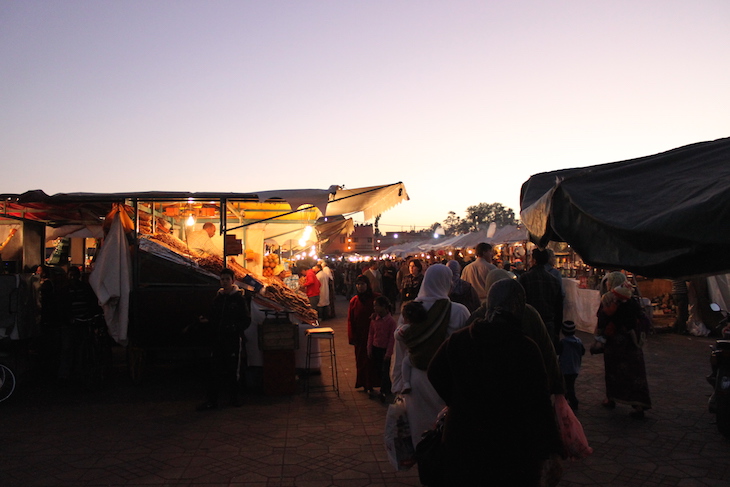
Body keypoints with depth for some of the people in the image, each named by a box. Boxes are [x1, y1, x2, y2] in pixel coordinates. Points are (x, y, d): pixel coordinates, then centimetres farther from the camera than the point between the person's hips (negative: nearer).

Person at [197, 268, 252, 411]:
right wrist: (206, 319, -1)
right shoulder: (218, 297, 11)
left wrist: (235, 327, -23)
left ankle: (234, 397, 22)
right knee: (214, 370, 3)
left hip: (234, 340, -4)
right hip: (218, 339, 4)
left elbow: (246, 320, -6)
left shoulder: (240, 298, -4)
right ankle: (212, 400, 9)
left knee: (233, 370, 5)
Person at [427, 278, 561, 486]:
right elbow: (538, 405, -15)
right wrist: (551, 450, -3)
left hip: (462, 443, 3)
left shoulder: (457, 339, -7)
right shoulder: (525, 349, -19)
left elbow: (435, 374, 7)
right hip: (512, 452, -3)